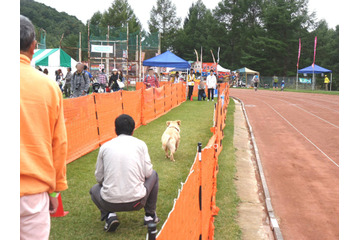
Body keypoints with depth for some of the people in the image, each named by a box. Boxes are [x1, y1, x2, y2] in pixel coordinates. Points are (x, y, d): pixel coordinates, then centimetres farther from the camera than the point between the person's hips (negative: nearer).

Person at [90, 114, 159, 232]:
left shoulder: (105, 147, 3)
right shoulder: (140, 144, 1)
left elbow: (99, 177, 7)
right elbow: (148, 173, 1)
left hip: (110, 203, 1)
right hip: (136, 201, 0)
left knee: (94, 189, 34)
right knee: (154, 175, 28)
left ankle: (109, 215, 8)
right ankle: (150, 215, 26)